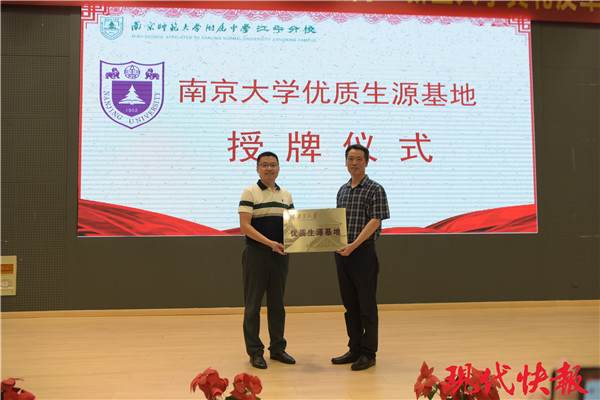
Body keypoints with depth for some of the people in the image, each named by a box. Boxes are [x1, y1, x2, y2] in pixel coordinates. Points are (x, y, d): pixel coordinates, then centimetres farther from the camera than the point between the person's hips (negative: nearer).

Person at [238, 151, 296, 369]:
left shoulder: (286, 195, 12)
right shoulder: (249, 193, -4)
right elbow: (245, 226, -13)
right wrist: (269, 243, -21)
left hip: (280, 254, 5)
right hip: (256, 254, -5)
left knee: (277, 303, 12)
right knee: (253, 304, 3)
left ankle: (277, 348, 24)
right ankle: (254, 351, 14)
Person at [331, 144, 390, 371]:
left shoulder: (375, 190, -6)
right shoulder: (342, 190, 14)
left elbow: (375, 221, -15)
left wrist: (354, 245, -23)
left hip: (364, 252, -6)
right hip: (342, 252, 7)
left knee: (367, 305, 1)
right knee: (350, 305, 13)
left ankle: (368, 354, 13)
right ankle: (354, 350, 25)